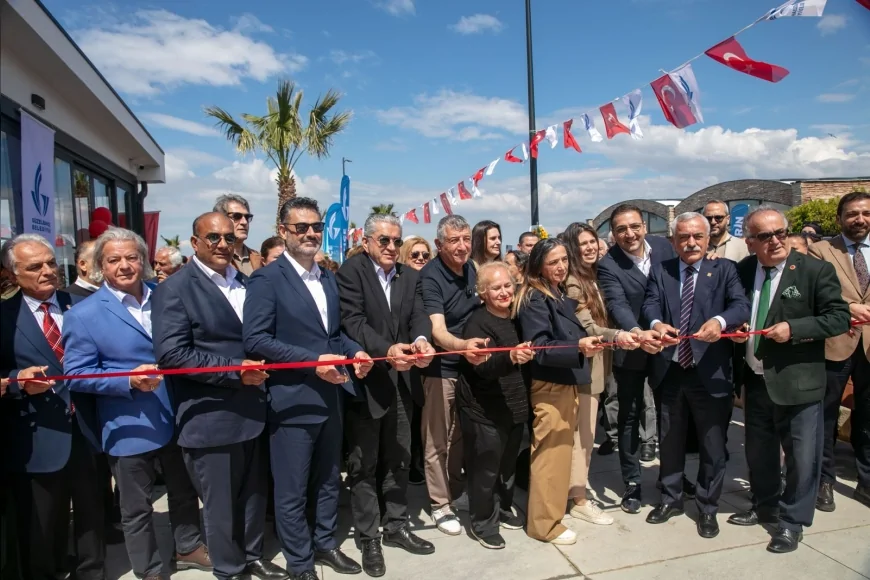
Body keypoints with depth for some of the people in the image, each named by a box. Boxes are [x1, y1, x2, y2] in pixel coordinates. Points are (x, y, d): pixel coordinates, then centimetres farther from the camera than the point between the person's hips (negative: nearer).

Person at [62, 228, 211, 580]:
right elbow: (76, 374, -11)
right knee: (136, 508, 13)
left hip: (178, 417, 4)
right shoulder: (84, 314, -10)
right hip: (131, 428, -4)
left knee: (185, 490, 21)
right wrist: (128, 381, -24)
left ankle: (188, 548, 43)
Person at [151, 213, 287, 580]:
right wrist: (235, 371, -22)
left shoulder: (245, 283, 11)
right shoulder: (174, 289, -11)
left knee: (255, 492, 20)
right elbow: (171, 353, -21)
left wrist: (259, 369, -1)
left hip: (251, 410, 7)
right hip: (211, 419, -6)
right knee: (220, 502, 11)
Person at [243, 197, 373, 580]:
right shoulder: (266, 279, -12)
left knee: (328, 480, 21)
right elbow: (255, 340, -19)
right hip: (292, 400, -7)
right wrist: (313, 361, -24)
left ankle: (325, 543, 40)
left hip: (331, 396, 7)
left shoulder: (328, 278, 11)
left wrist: (354, 352, -4)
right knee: (292, 490, 9)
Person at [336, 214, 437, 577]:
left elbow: (418, 315, -4)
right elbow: (352, 321, -20)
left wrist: (421, 340, -26)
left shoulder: (409, 275, 7)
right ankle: (368, 539, 25)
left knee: (398, 460, 18)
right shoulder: (351, 272, -10)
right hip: (364, 381, -5)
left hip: (401, 381, 6)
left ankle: (396, 527, 35)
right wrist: (386, 349, -35)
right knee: (364, 463, 10)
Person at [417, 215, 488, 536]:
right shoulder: (430, 277, -20)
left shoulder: (471, 270, 1)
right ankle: (440, 504, 21)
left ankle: (457, 492, 38)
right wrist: (462, 345, -51)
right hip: (441, 369, -7)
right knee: (437, 440, 5)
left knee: (463, 435, 20)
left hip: (469, 365, 7)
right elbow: (437, 330, -33)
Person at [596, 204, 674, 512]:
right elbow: (617, 305, -32)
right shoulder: (608, 265, -19)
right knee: (630, 416, 8)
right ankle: (632, 483, 23)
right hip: (630, 349, -4)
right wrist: (636, 332, -51)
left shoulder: (663, 246, -5)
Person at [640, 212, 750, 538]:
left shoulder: (724, 270, -1)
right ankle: (671, 499, 38)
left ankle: (707, 508, 31)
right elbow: (650, 303, -9)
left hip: (710, 373, -2)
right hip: (669, 371, 2)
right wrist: (656, 323, -32)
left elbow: (742, 305, -16)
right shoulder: (660, 271, 5)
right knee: (669, 441, 18)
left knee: (712, 445, 11)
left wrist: (720, 320, -37)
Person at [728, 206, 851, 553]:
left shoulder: (815, 270, -10)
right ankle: (765, 507, 41)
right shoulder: (742, 271, 2)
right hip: (756, 380, 5)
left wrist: (793, 328, -21)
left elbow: (839, 318, -12)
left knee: (801, 457, 6)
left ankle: (792, 522, 26)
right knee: (758, 452, 19)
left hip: (797, 382, -4)